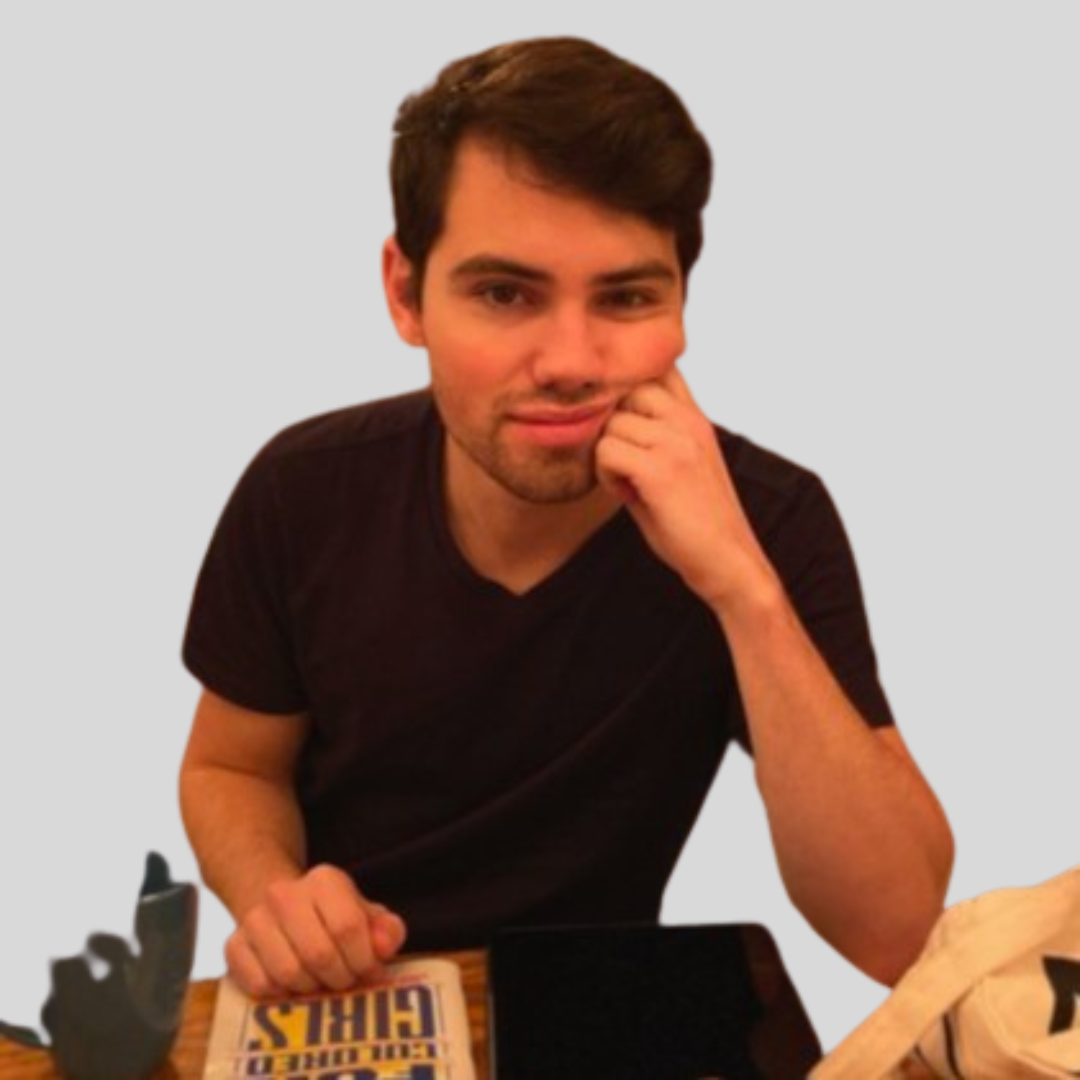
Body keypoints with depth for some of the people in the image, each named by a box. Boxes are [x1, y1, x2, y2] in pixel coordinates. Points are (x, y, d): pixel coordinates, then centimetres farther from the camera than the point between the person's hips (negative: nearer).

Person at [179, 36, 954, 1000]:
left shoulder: (771, 519, -18)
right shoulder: (306, 493, -14)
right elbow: (231, 769, 1)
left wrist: (743, 587, -33)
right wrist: (274, 899, -20)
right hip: (337, 1005, 2)